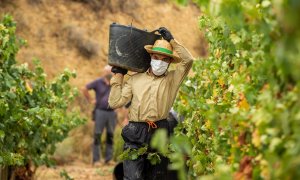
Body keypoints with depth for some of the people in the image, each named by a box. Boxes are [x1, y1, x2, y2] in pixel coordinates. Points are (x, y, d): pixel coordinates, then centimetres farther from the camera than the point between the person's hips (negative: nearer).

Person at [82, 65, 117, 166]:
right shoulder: (98, 82, -1)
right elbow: (85, 89, 4)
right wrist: (90, 100, 1)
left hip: (111, 113, 3)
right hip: (100, 112, -3)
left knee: (110, 136, 5)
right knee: (97, 136, -3)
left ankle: (108, 159, 11)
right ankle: (96, 160, -2)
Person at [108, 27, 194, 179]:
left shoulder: (171, 79, 10)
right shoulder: (135, 79, 12)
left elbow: (188, 60, -4)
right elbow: (115, 102, 8)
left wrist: (171, 40, 3)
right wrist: (118, 75, 11)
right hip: (135, 134, -1)